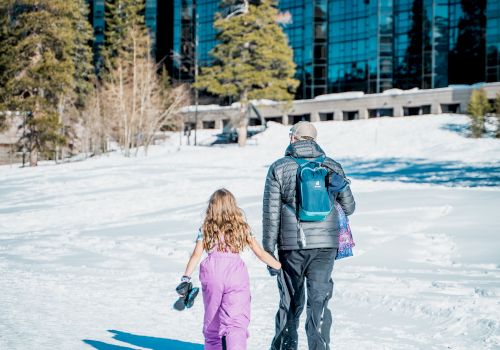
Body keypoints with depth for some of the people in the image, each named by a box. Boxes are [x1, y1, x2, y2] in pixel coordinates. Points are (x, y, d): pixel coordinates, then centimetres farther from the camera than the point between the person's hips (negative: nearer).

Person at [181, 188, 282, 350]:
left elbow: (196, 255, 0)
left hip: (212, 274, 1)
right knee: (236, 323, -6)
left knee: (212, 324, 16)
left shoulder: (206, 229, 9)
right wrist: (280, 267, 19)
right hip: (236, 275, -1)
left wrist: (185, 277, 2)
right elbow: (260, 253, 8)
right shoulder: (241, 228, 9)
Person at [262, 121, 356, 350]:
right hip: (325, 245, 1)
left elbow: (271, 215, -4)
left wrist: (269, 252, 1)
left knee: (290, 303, 13)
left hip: (291, 246, 0)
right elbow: (349, 207, 12)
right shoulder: (332, 167, 5)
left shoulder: (279, 168, -1)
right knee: (319, 302, 1)